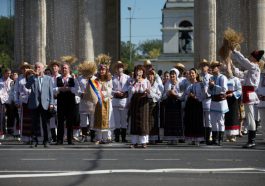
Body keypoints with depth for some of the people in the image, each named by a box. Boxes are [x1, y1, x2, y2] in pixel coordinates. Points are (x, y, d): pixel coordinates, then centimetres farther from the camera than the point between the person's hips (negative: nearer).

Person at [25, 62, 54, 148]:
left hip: (45, 104, 0)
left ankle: (46, 141, 7)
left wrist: (51, 103, -1)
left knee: (45, 124, 2)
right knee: (35, 123, 2)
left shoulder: (48, 78, 11)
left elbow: (51, 92, 7)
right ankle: (35, 140, 7)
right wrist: (34, 76, -11)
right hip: (34, 104, 0)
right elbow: (27, 86, -8)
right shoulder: (32, 78, 10)